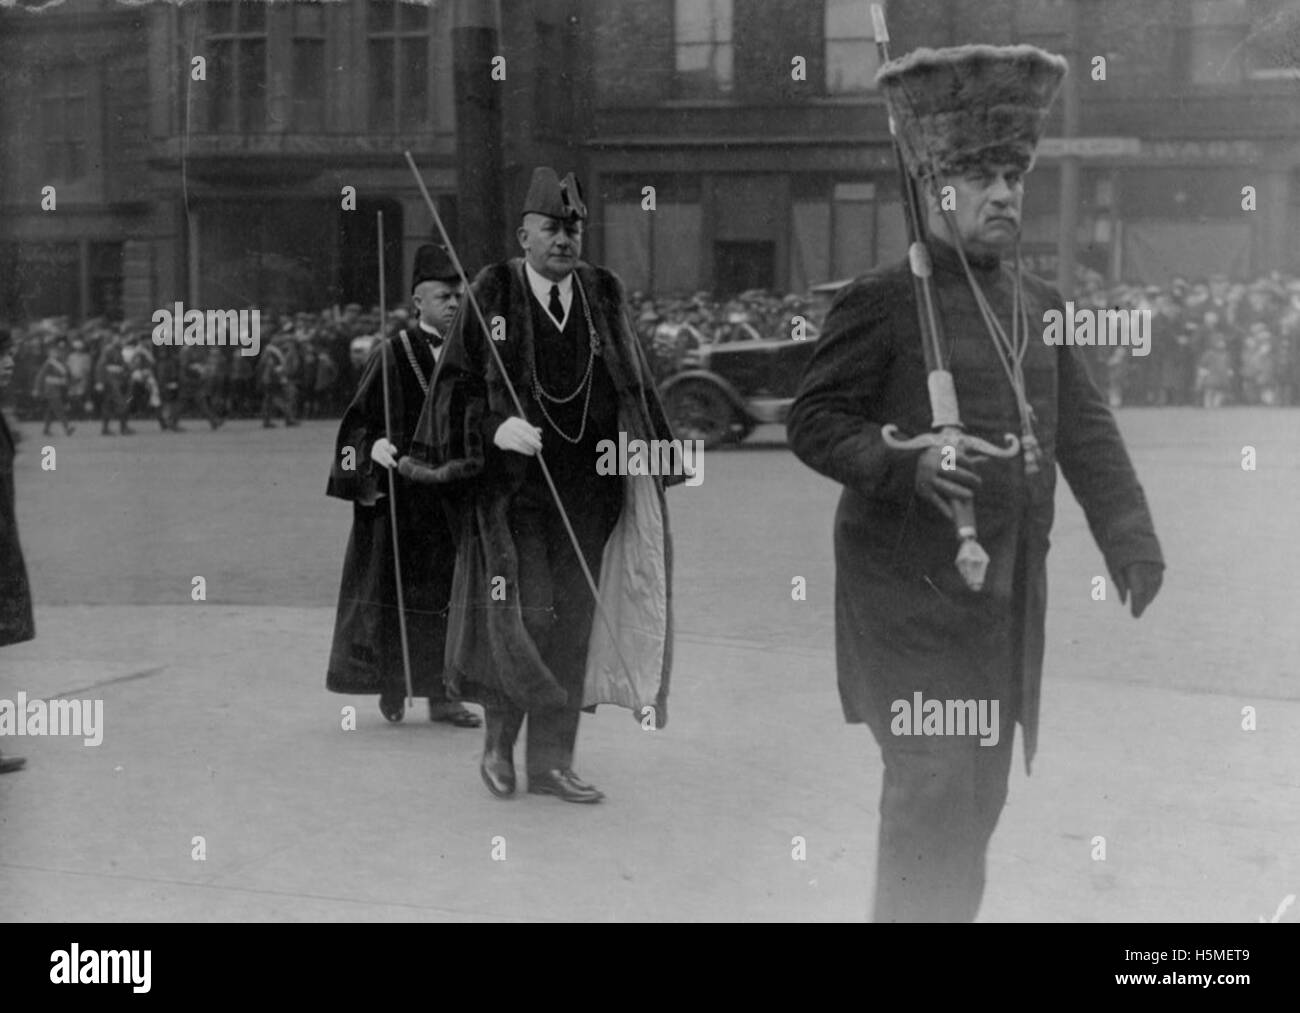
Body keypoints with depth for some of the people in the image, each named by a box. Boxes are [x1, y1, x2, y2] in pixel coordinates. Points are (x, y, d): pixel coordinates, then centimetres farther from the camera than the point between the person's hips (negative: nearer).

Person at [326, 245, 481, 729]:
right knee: (395, 587, 2)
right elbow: (358, 421, -7)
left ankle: (441, 693, 10)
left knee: (448, 588, 4)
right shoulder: (392, 354, -4)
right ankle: (391, 686, 19)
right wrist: (374, 447, -26)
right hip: (401, 489, -4)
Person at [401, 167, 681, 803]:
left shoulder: (605, 296, 8)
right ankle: (499, 737, 17)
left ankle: (551, 760, 17)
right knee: (524, 613, -9)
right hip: (511, 484, -4)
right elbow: (456, 381, -1)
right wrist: (496, 427, -17)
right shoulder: (492, 292, -1)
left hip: (587, 487, 4)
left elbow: (633, 388, 14)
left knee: (571, 621, 6)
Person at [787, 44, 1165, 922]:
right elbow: (813, 423, -8)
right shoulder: (882, 302, -8)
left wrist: (1133, 542, -1)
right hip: (911, 588, -6)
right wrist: (906, 463, -24)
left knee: (983, 794, 15)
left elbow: (1087, 431, 10)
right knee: (933, 791, -8)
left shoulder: (1040, 305, 11)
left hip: (1010, 592, 7)